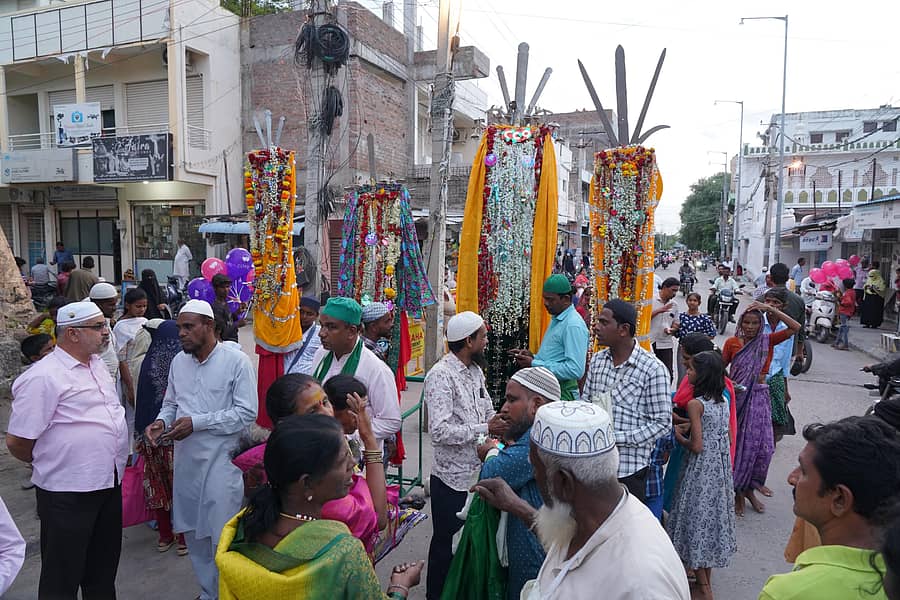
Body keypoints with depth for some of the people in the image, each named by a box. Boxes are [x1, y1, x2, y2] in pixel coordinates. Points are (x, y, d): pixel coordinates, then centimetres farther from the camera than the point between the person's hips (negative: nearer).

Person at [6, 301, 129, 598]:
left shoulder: (96, 364, 7)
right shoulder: (43, 377, -18)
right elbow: (17, 442, -15)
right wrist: (48, 463, 2)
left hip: (110, 483, 7)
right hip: (68, 493, -7)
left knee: (103, 572, 21)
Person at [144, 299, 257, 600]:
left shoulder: (237, 361, -11)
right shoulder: (178, 361, 7)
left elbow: (246, 413, -15)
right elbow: (170, 403, 16)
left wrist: (196, 423, -18)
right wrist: (161, 421, -7)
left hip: (221, 462, -6)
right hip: (186, 460, 6)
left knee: (221, 537, 1)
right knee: (193, 532, 17)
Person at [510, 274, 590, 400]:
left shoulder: (574, 325, -18)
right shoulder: (556, 320, 13)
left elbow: (575, 370, -26)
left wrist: (534, 364, -22)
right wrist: (532, 357, 4)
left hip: (561, 394, -9)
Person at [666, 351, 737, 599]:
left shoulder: (695, 404, -20)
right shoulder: (723, 401, 3)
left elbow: (696, 446, -20)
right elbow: (720, 434, 11)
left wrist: (679, 436, -2)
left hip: (701, 470, -8)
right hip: (721, 467, 8)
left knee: (696, 516, 5)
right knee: (712, 515, 17)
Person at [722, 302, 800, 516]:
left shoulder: (767, 341, 2)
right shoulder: (732, 343, -2)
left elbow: (795, 327, -8)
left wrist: (770, 309, -11)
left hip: (759, 397, 2)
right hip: (737, 397, -2)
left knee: (763, 445, 3)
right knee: (737, 444, 4)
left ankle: (748, 489, 23)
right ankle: (737, 493, 18)